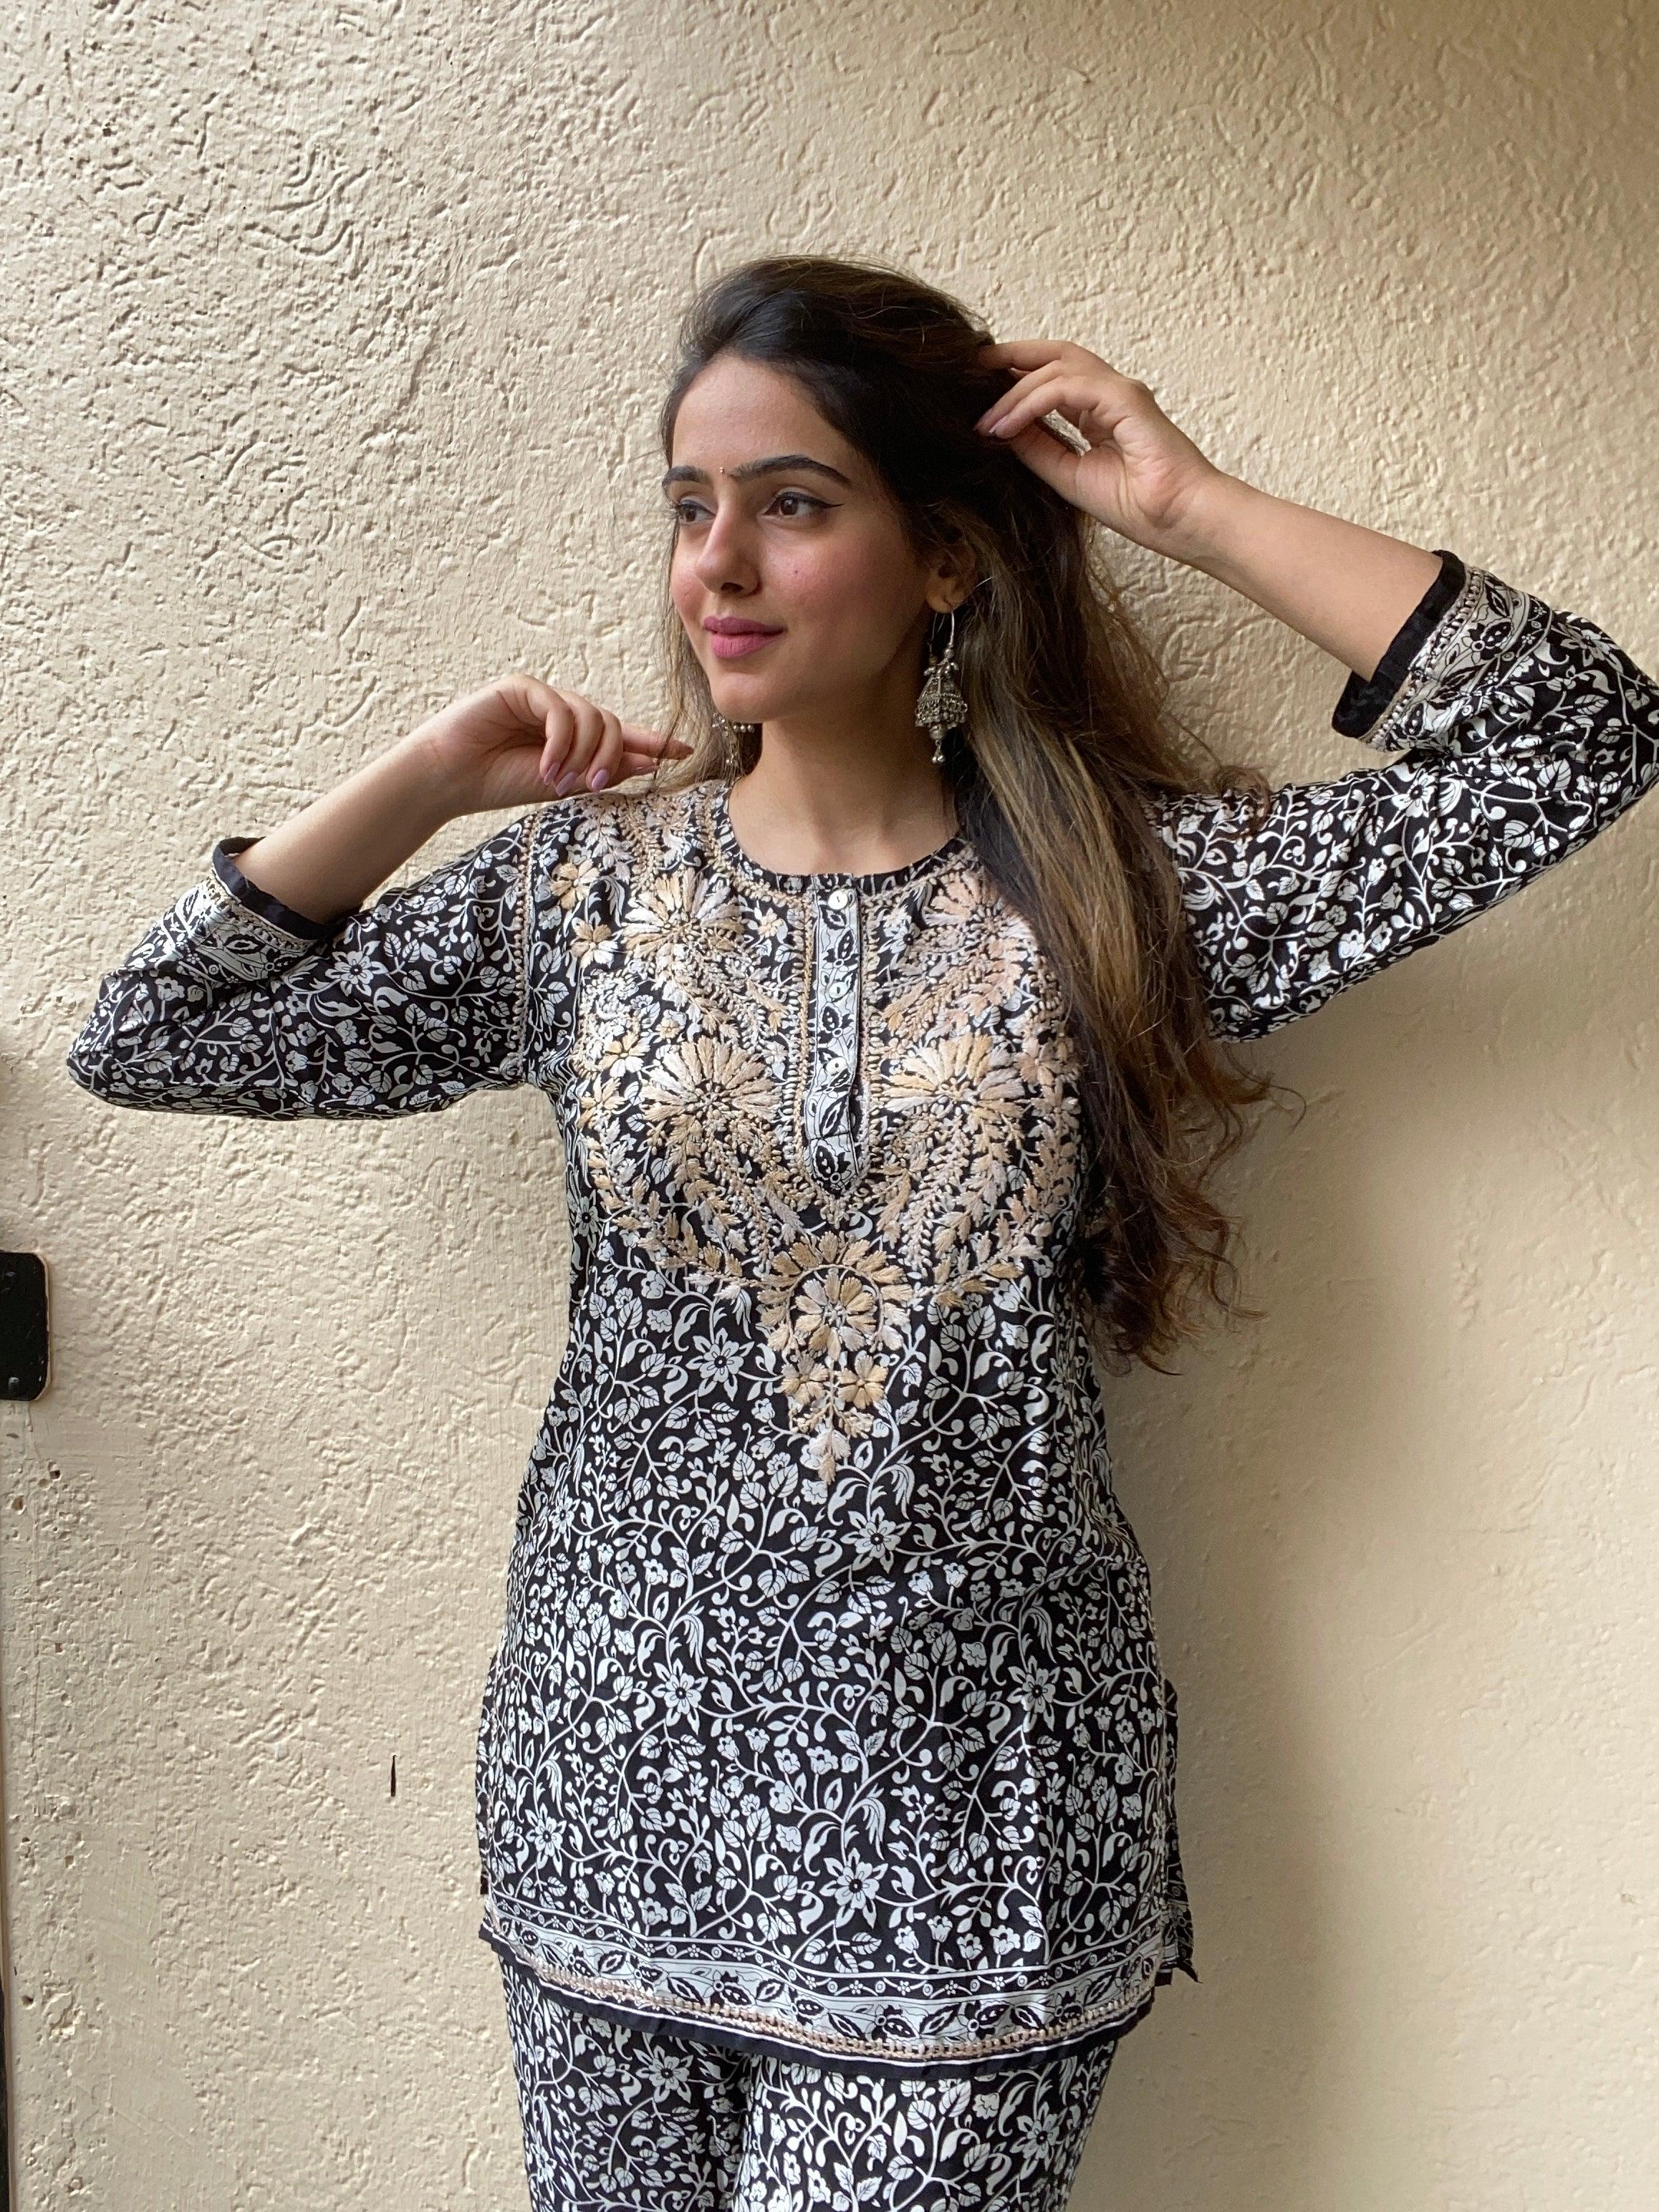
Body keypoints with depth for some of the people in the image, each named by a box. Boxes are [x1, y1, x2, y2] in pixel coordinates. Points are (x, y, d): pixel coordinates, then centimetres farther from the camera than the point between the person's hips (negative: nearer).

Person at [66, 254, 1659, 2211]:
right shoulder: (579, 885, 0)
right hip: (619, 1781, 2)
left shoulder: (1124, 885, -4)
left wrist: (1192, 509, -9)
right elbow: (149, 1037, 2)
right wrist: (431, 779, -5)